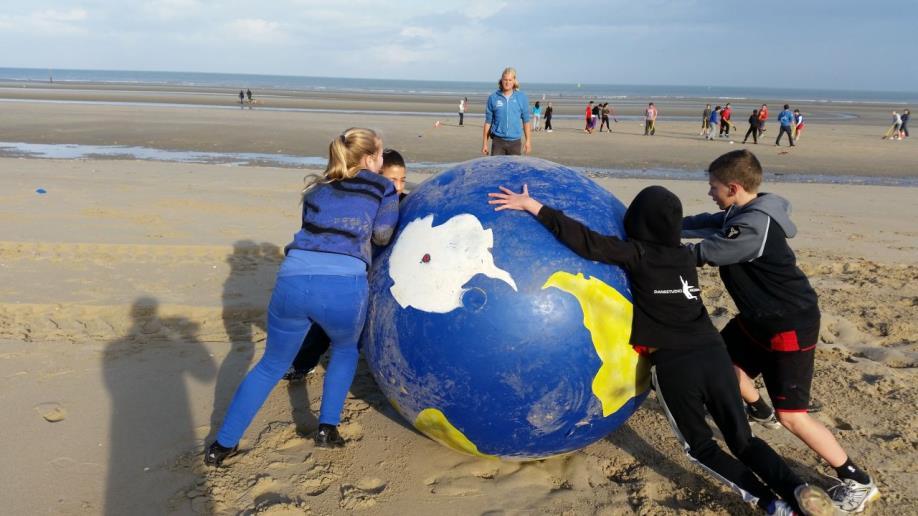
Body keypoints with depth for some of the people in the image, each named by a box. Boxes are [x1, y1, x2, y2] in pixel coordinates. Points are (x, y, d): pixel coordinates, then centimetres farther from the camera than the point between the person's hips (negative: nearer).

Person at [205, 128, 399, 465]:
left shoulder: (317, 189, 26)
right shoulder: (383, 188, 15)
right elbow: (382, 237, 15)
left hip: (293, 279, 3)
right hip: (344, 284, -3)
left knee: (272, 364, 23)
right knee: (345, 350, 31)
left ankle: (223, 444, 26)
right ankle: (327, 428, 24)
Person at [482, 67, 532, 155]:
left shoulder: (522, 97, 2)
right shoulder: (493, 98, 1)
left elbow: (526, 121, 6)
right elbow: (488, 121, 5)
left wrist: (528, 141, 3)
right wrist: (484, 143, 4)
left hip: (515, 142, 1)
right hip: (498, 141, 0)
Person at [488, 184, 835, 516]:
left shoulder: (636, 254, -5)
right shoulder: (686, 256, 12)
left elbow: (586, 241, -12)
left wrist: (532, 205, -10)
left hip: (674, 365, -5)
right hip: (714, 354, 5)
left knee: (700, 447, 14)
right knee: (743, 440, 14)